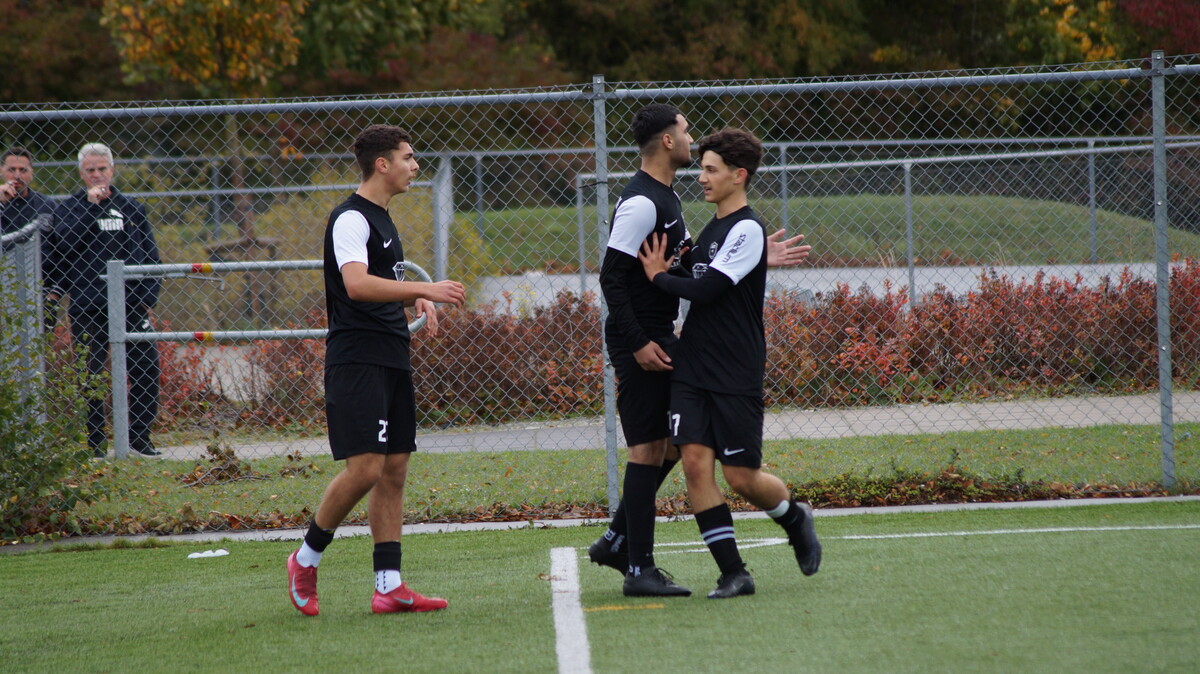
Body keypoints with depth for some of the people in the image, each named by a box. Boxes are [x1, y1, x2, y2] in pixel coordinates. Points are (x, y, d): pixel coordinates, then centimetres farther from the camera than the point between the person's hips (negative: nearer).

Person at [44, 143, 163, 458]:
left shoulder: (132, 208, 13)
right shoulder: (69, 207, 4)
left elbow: (150, 255, 17)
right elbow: (63, 244, -15)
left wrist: (148, 296, 8)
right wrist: (90, 205, -16)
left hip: (131, 305, 3)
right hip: (87, 308, -3)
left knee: (147, 369, -3)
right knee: (90, 375, -1)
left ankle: (139, 436, 8)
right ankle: (94, 442, 5)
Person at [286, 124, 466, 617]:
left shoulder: (381, 219, 19)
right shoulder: (350, 219, -12)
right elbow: (356, 284, -27)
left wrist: (415, 300, 12)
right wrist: (424, 289, -28)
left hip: (391, 360, 10)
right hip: (357, 360, -10)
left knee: (394, 471, 5)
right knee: (364, 468, -15)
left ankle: (389, 587, 5)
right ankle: (306, 560, 3)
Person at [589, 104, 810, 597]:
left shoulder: (665, 198, 16)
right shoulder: (641, 202, -17)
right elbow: (611, 277, -20)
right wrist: (638, 343, -23)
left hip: (660, 338, 10)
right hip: (640, 342, -10)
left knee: (672, 442, 14)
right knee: (648, 449, -8)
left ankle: (616, 541, 22)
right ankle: (639, 570, -4)